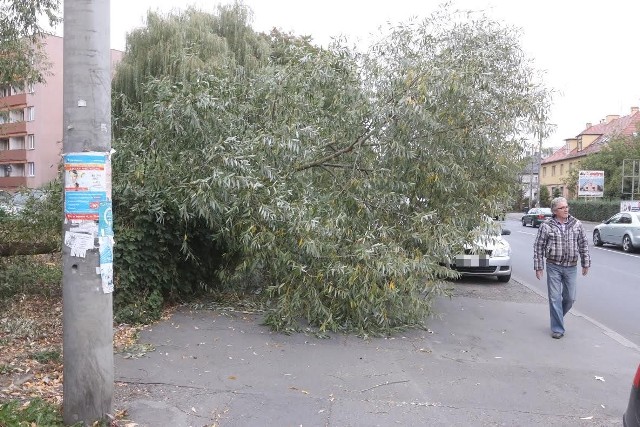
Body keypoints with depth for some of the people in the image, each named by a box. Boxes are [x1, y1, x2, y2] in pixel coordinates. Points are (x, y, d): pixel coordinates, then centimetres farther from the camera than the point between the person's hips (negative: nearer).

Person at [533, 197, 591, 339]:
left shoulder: (577, 224, 3)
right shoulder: (546, 226, -5)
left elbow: (584, 244, 9)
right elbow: (538, 247, -1)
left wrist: (586, 263, 7)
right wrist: (538, 267, -3)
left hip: (571, 267, 3)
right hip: (553, 267, -2)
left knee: (570, 298, 10)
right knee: (555, 298, 0)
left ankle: (557, 316, 37)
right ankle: (557, 329, 9)